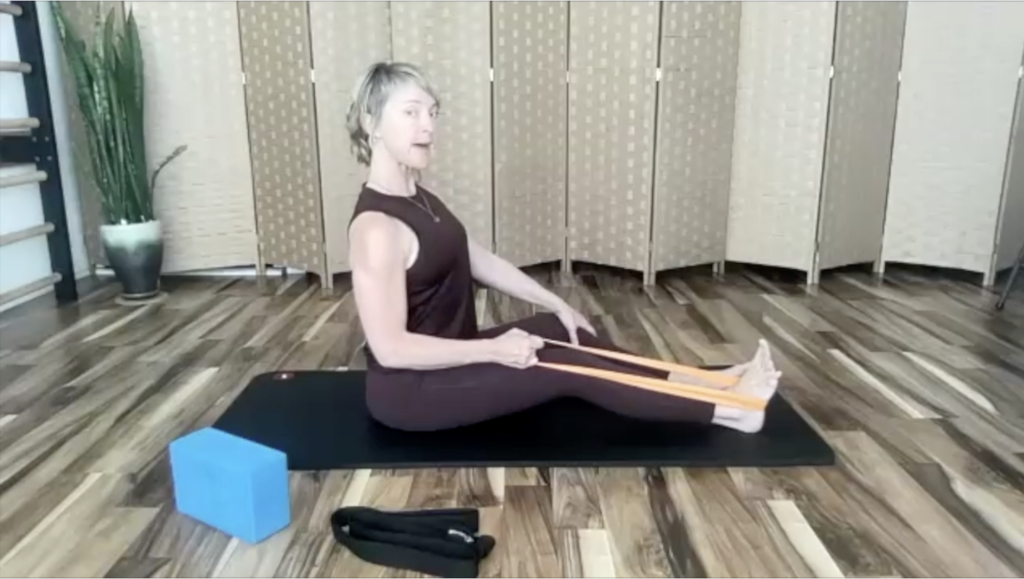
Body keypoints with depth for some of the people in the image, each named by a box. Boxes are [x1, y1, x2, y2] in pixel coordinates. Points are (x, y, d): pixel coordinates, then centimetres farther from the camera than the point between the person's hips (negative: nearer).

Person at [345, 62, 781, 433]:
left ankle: (686, 386, 17)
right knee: (567, 367, -11)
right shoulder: (376, 228, -26)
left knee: (558, 329, 8)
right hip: (408, 389, -9)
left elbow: (479, 261, 11)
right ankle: (726, 411, 1)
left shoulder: (416, 198, 4)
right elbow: (390, 348, -27)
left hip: (445, 359, 9)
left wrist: (555, 303, 11)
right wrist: (494, 350, -22)